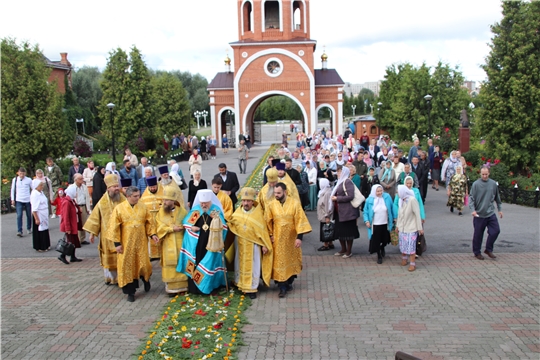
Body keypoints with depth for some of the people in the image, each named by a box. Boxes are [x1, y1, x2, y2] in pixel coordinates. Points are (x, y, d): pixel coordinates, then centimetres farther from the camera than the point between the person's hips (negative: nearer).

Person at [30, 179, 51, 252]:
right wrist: (36, 219, -22)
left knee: (45, 230, 16)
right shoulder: (34, 194, -20)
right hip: (38, 216, -9)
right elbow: (34, 209, -22)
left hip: (44, 216, 9)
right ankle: (39, 247, 13)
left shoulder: (41, 192, 7)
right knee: (39, 231, 2)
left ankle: (45, 246, 28)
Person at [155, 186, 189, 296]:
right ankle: (172, 288, 8)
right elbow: (160, 227, -4)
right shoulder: (161, 212, 2)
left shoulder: (182, 211, -1)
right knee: (170, 265, 1)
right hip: (168, 245, 0)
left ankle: (183, 286, 15)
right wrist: (172, 229, -16)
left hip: (181, 243, 0)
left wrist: (182, 227, -18)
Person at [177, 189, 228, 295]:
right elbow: (185, 222, 8)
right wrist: (191, 227, -11)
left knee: (209, 264, 2)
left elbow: (223, 227, -9)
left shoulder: (216, 210, -5)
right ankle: (194, 286, 13)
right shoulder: (195, 210, 0)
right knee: (195, 263, 4)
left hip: (211, 244, -2)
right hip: (196, 245, 2)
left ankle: (208, 286, 13)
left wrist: (216, 219, -26)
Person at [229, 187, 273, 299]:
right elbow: (232, 226, 11)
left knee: (253, 266, 2)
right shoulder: (237, 212, -2)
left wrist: (265, 245, -7)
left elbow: (263, 230, -8)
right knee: (240, 264, 14)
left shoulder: (258, 213, -11)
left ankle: (251, 289, 9)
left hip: (253, 244, -4)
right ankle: (241, 284, 29)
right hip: (240, 243, 4)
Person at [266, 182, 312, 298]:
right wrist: (270, 235, 1)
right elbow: (268, 222, 3)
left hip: (292, 239, 0)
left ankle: (289, 282, 32)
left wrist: (299, 237, -16)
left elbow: (300, 220, -11)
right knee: (280, 262, -1)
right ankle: (282, 287, 4)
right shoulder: (271, 205, -6)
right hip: (278, 239, 0)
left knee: (291, 260, 13)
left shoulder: (295, 203, -11)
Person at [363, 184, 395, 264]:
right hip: (375, 225, -1)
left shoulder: (387, 197, -9)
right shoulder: (369, 200, -10)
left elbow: (391, 208, 1)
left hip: (385, 224, 1)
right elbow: (365, 212, -2)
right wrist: (366, 221, -13)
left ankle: (382, 248, 47)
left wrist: (394, 218, 4)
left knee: (385, 239, 11)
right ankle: (379, 256, 27)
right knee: (376, 241, 6)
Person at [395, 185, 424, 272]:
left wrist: (419, 228, -15)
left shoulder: (412, 200, -19)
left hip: (411, 228, -6)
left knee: (411, 246, -1)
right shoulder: (401, 200, 0)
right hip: (402, 227, 6)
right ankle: (404, 259, 36)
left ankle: (412, 264, 10)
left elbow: (417, 214, -17)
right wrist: (397, 225, 14)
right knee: (403, 245, 16)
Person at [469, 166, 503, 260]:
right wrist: (473, 210, -20)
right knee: (478, 235, 5)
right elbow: (471, 198, -9)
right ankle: (477, 252, 21)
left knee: (496, 231, -1)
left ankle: (488, 249, 17)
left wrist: (500, 209, 20)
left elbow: (497, 198, 17)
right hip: (479, 214, -3)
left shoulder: (493, 184, 4)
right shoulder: (476, 184, -8)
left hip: (491, 214, 4)